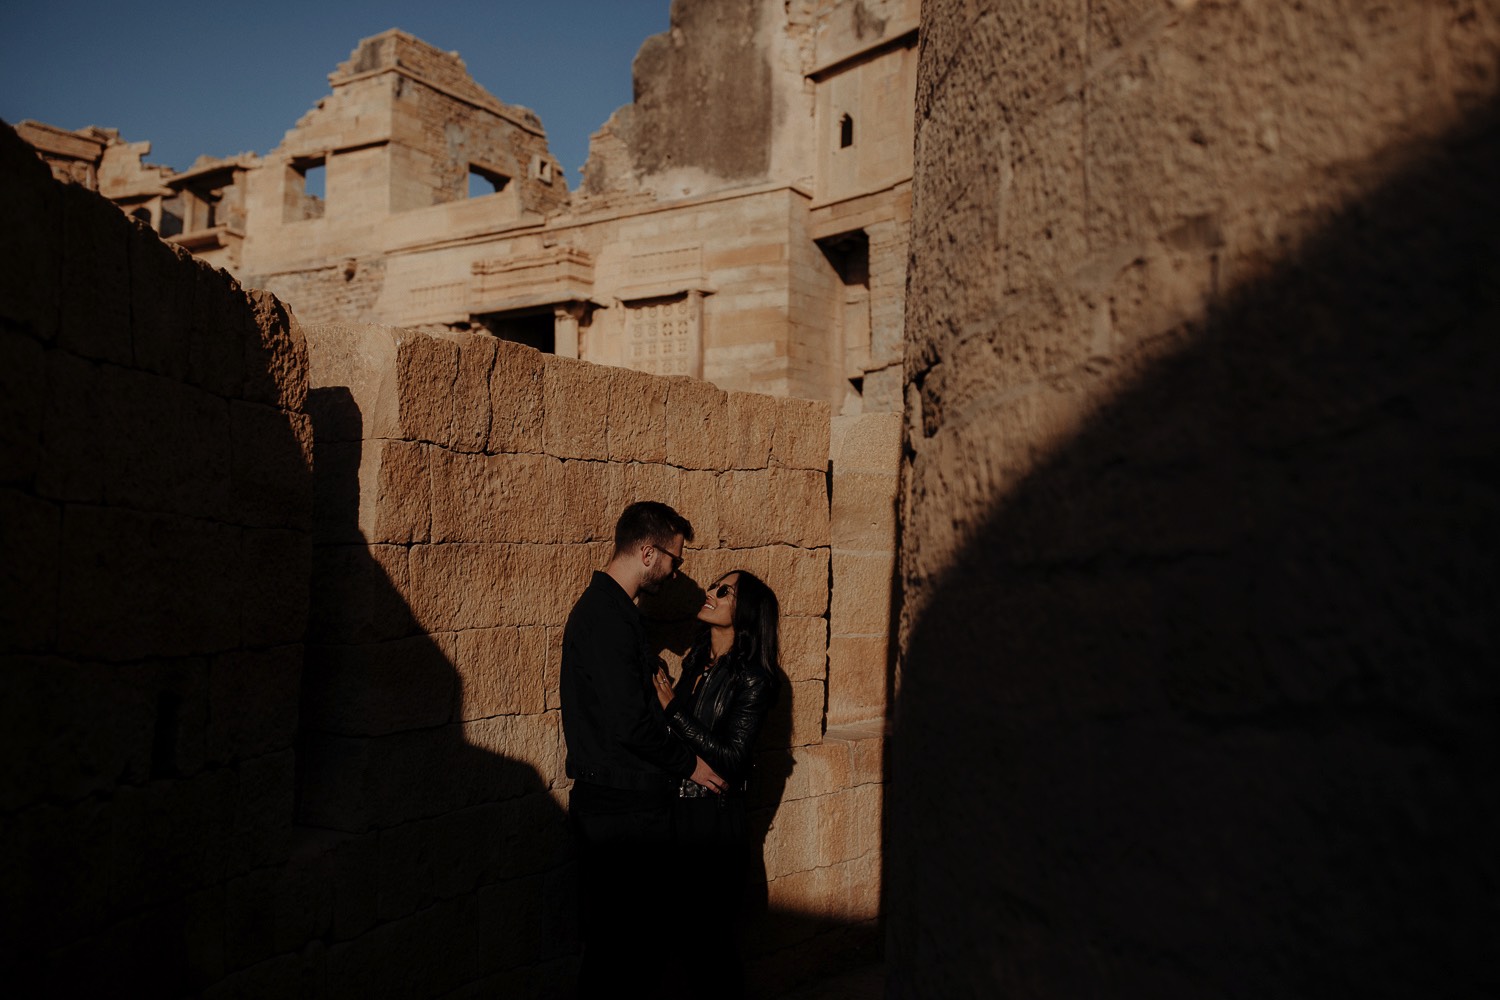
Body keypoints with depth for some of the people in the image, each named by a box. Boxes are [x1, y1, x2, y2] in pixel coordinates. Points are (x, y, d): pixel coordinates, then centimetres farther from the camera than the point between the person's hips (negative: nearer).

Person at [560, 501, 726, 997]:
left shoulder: (608, 608, 14)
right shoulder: (607, 617, -19)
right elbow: (628, 722, -22)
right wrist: (688, 763, -9)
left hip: (626, 795, 10)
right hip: (617, 803, -10)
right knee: (613, 933, 1)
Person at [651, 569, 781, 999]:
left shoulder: (752, 681, -15)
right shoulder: (696, 661, 6)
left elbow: (731, 759, -20)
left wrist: (672, 709, -19)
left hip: (712, 818, -7)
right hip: (675, 810, 7)